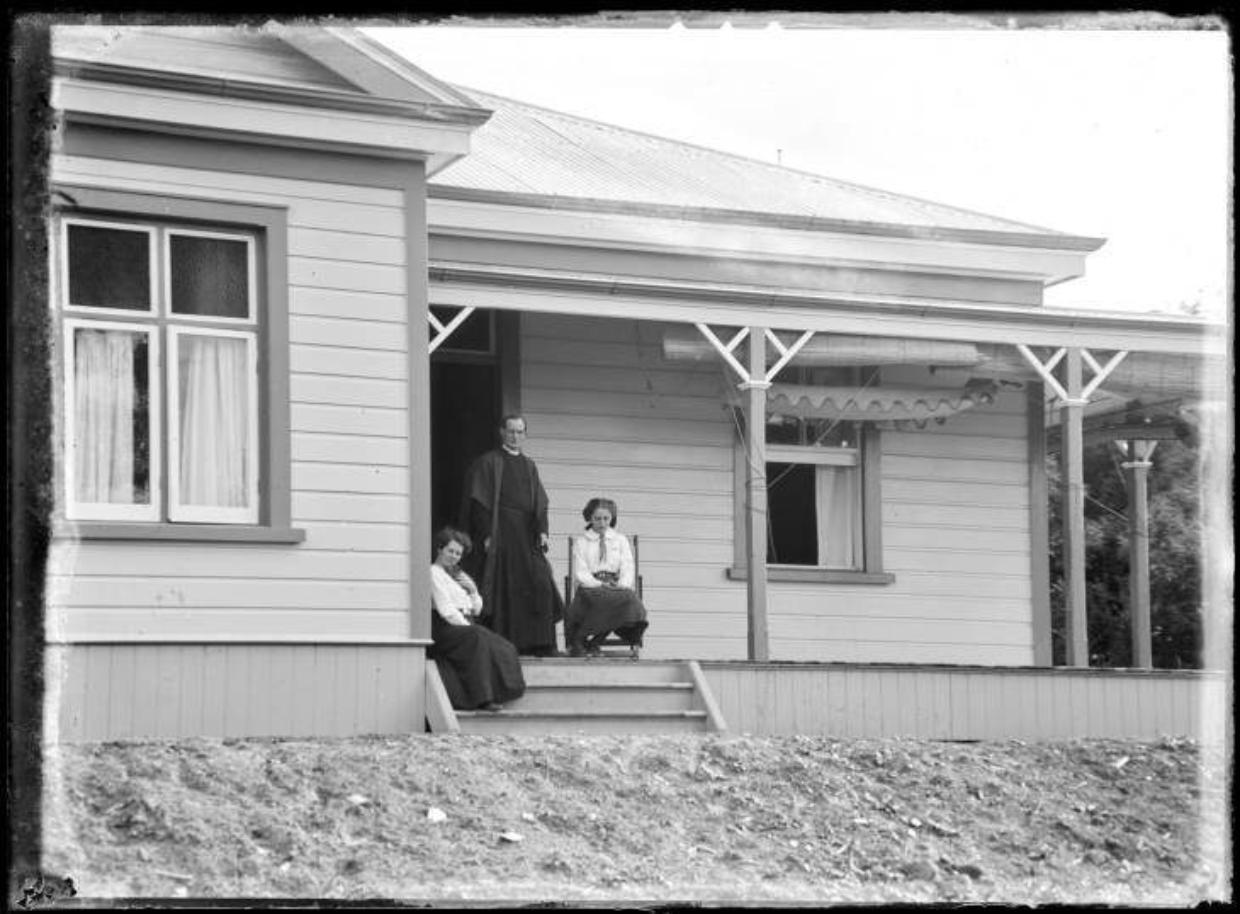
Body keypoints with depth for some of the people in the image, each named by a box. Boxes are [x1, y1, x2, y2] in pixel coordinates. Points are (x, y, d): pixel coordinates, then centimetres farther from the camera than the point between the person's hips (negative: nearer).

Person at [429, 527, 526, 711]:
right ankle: (483, 698, -37)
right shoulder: (434, 573, -1)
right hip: (444, 627, -8)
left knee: (501, 646, -15)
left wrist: (473, 590, 3)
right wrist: (469, 628, -15)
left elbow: (476, 610, 21)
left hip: (464, 625, 8)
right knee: (477, 640, -34)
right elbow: (446, 610, -11)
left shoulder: (458, 575, 25)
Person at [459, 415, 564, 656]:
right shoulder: (489, 462, 1)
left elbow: (540, 503, 15)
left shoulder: (529, 466, 18)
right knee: (504, 589, -7)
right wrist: (486, 535, -14)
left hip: (527, 534, 5)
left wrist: (542, 531, 0)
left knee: (540, 586, -4)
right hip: (500, 534, -5)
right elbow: (479, 502, -5)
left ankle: (541, 645, -4)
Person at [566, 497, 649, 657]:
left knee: (629, 597, -35)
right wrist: (599, 584, -16)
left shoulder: (621, 540, 21)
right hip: (591, 587, -2)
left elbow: (628, 568, 10)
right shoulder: (581, 542, 16)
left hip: (617, 586, 2)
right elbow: (580, 573, 3)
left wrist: (622, 584, -13)